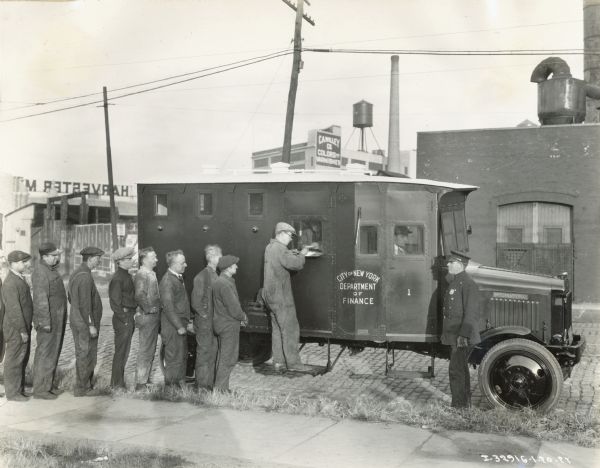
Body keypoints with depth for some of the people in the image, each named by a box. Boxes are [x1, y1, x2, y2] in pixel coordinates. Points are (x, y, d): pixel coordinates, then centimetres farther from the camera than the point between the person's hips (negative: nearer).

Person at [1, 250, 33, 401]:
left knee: (22, 360, 15)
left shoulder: (19, 279, 12)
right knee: (14, 361, 0)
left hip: (23, 327, 10)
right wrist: (22, 331, -22)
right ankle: (12, 393, 10)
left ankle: (19, 390, 24)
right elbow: (14, 310, -23)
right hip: (16, 330, -10)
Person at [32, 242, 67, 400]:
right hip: (48, 320, -10)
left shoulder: (52, 269, 13)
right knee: (45, 354, -3)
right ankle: (40, 389, 5)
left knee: (53, 352, 15)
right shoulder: (40, 272, -18)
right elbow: (40, 299, -22)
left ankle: (49, 384, 24)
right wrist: (45, 322, -23)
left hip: (57, 320, 10)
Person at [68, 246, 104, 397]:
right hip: (86, 323, -10)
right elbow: (84, 303, -23)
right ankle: (82, 389, 6)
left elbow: (71, 298, 20)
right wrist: (91, 325, -21)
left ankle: (85, 385, 24)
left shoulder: (76, 274, 11)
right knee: (87, 356, -1)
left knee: (81, 354, 15)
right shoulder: (85, 276, -20)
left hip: (76, 321, 10)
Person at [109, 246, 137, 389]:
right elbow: (115, 302, -17)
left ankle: (118, 381, 25)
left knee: (124, 351, 15)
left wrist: (133, 315, 13)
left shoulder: (128, 276, 13)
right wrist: (124, 319, -16)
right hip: (122, 319, -9)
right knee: (121, 352, -1)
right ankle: (117, 384, 8)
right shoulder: (117, 278, -15)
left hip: (130, 317, 9)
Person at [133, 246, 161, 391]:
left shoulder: (152, 274, 15)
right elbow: (139, 296, -25)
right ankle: (140, 383, 0)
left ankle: (146, 378, 25)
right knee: (145, 350, -5)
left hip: (155, 315, 9)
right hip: (147, 316, -9)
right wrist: (148, 309, -17)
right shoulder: (141, 275, -15)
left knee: (151, 350, 15)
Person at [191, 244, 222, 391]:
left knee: (213, 353, 12)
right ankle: (201, 386, 7)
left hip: (215, 322, 8)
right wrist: (204, 315, -12)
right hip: (204, 323, -8)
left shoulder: (215, 275, 10)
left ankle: (210, 384, 21)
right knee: (204, 353, -1)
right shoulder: (202, 276, -15)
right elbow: (196, 301, -16)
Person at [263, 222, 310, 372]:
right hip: (281, 297, -10)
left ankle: (278, 362, 16)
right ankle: (293, 363, 1)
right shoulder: (280, 249, -17)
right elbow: (296, 264, -23)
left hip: (270, 296, 10)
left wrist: (291, 254, 10)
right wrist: (302, 254, -5)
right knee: (290, 329, -3)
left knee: (277, 329, 13)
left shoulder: (269, 248, 13)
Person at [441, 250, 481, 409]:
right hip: (454, 336, 10)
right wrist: (446, 333, 19)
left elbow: (471, 312, -21)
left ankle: (459, 405, -1)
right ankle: (464, 403, 27)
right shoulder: (454, 283, 15)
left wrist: (463, 335, -25)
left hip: (462, 337, -10)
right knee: (460, 370, 17)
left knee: (456, 371, -8)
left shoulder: (467, 284, -15)